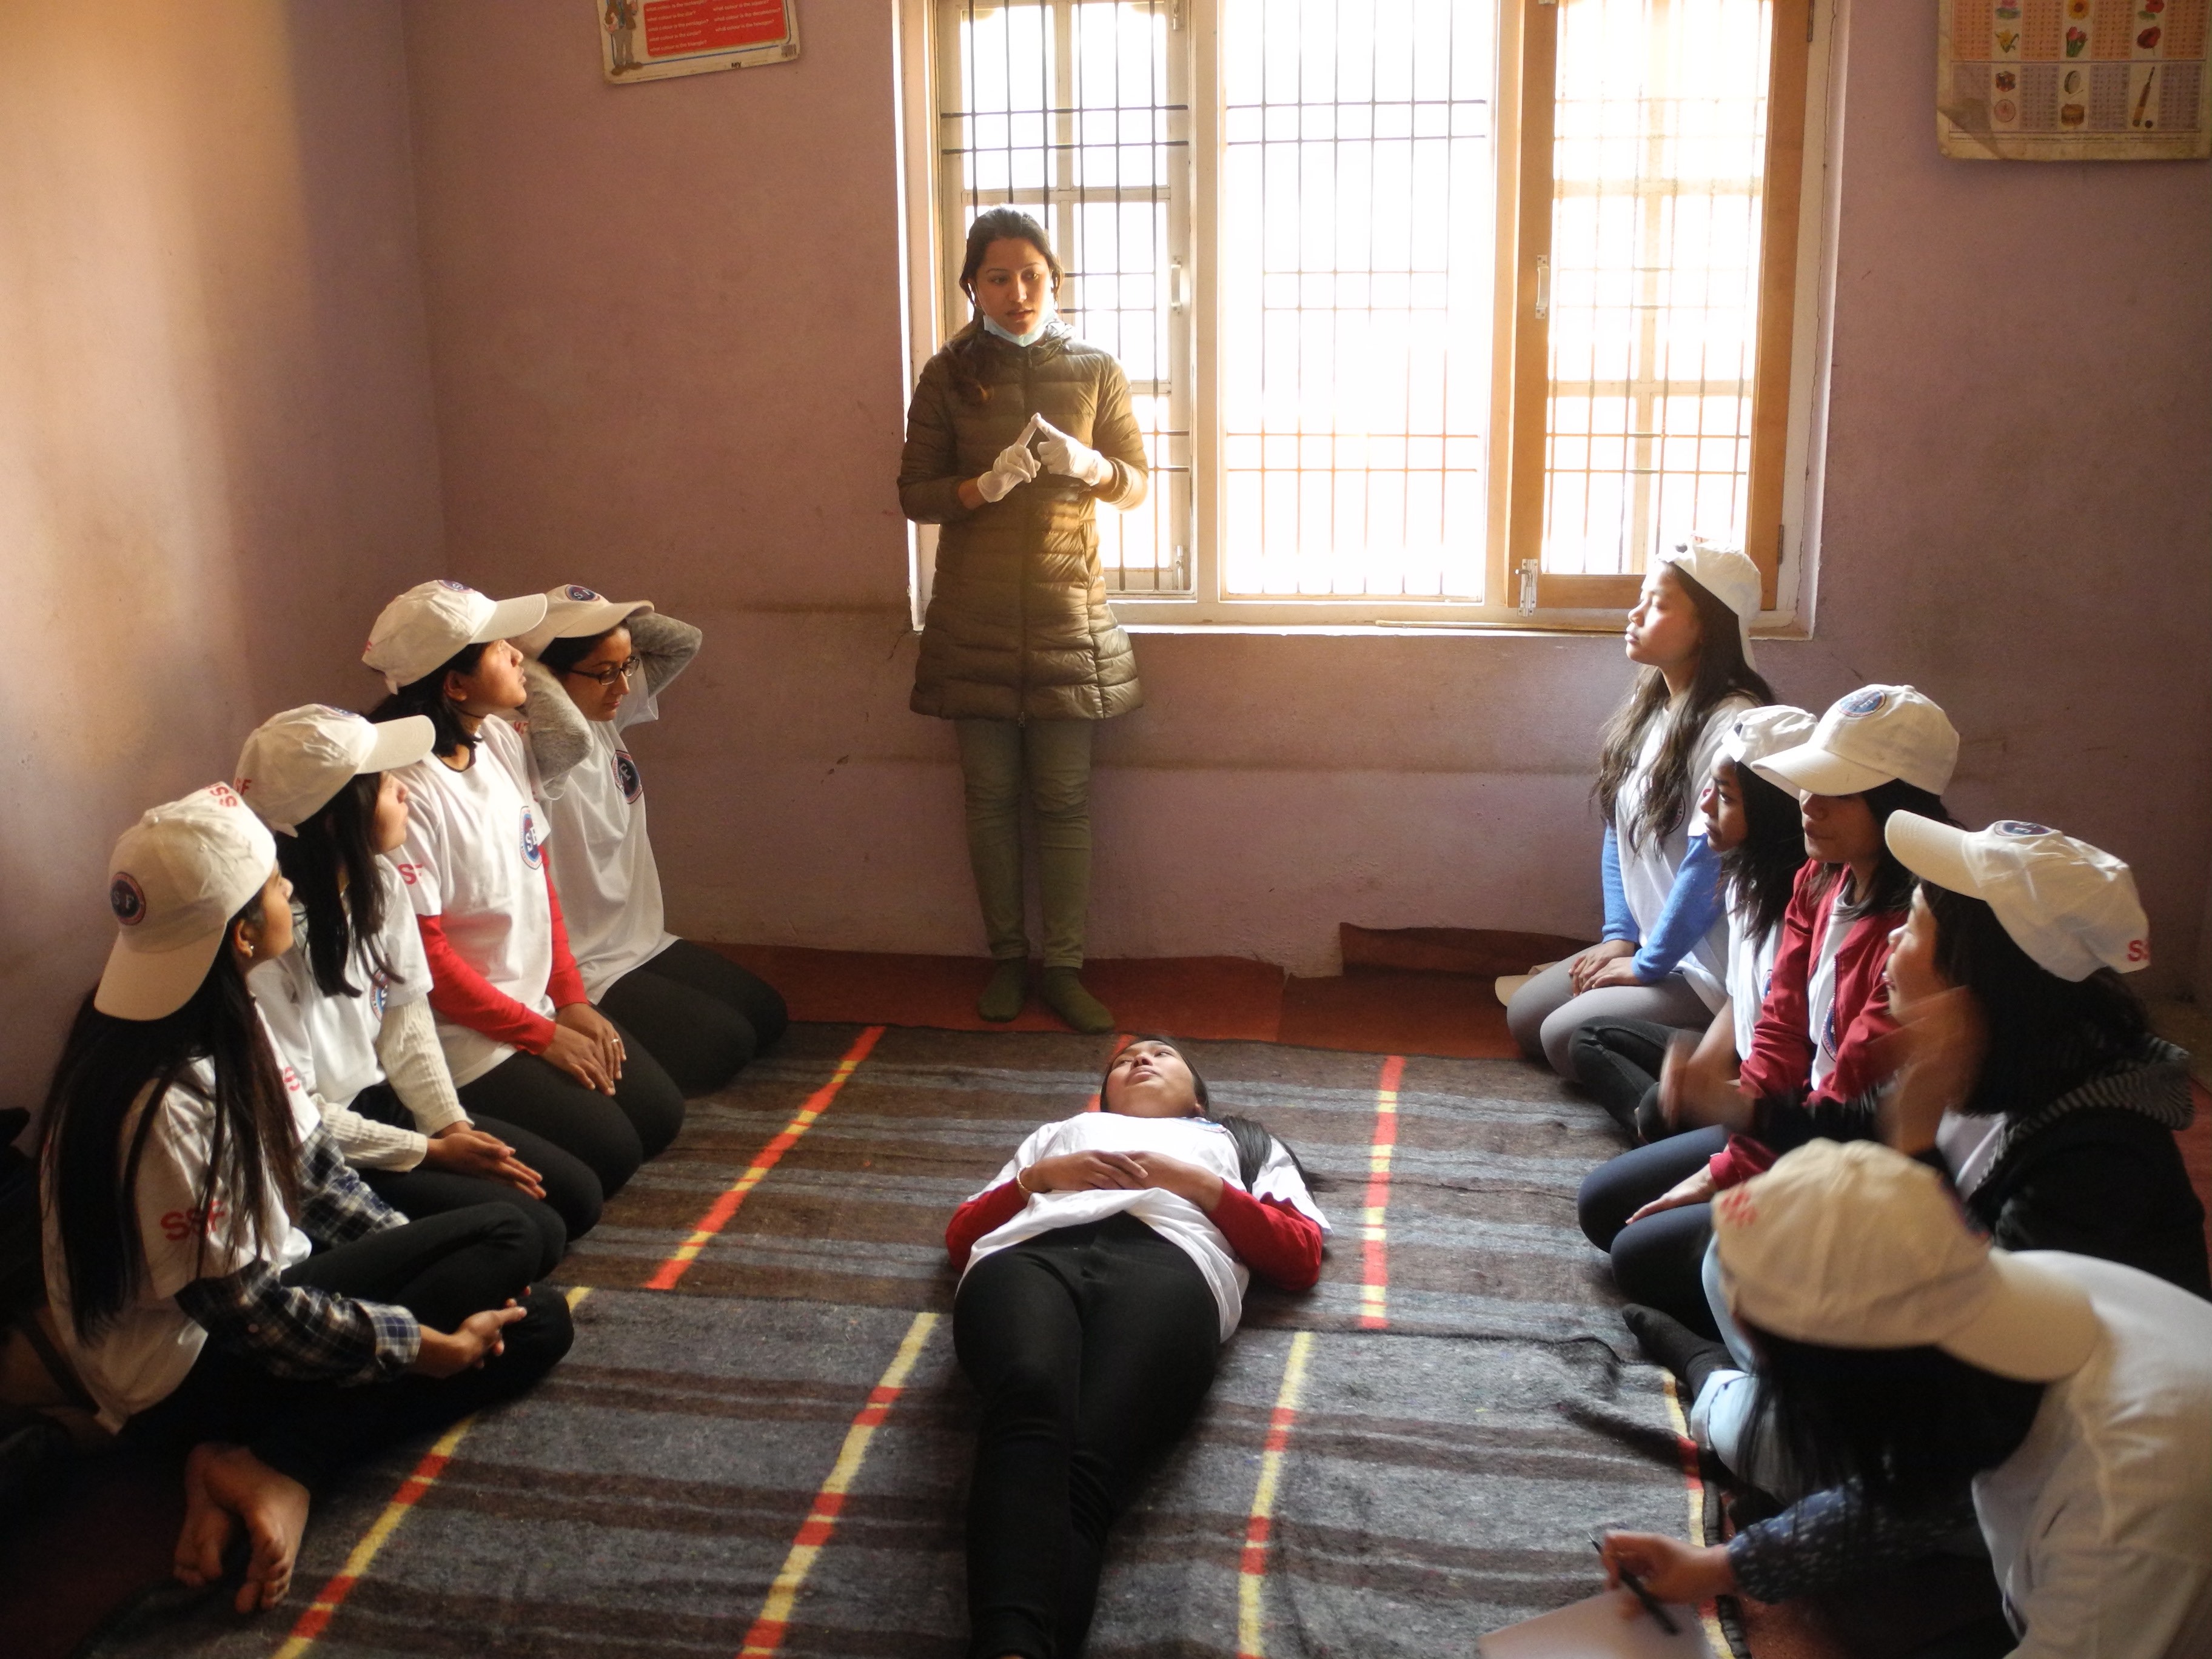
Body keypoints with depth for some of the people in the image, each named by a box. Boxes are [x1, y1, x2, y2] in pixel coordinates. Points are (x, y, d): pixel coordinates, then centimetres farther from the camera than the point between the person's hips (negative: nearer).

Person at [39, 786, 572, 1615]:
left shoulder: (221, 1021, -4)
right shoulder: (167, 1108, -31)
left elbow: (311, 1166, 5)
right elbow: (250, 1314, -23)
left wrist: (422, 1261, 0)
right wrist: (429, 1344, -15)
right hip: (187, 1369, -9)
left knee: (537, 1318, 1)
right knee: (504, 1245, -12)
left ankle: (252, 1458, -8)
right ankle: (271, 1465, -14)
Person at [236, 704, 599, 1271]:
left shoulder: (379, 883, -3)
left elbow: (407, 1022, 5)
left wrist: (453, 1124, -7)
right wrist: (432, 1151, -16)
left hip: (383, 1105, 8)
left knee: (578, 1195, 2)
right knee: (532, 1233, -15)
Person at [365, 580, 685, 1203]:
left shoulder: (502, 740, 0)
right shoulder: (407, 791, -25)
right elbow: (422, 954, -21)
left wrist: (572, 999, 2)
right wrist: (543, 1035, -14)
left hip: (538, 1002, 9)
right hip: (461, 1032, -9)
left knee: (661, 1114, 10)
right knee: (609, 1153, -9)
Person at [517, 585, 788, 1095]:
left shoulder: (607, 716, 0)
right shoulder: (535, 751, -25)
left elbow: (683, 642, 6)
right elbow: (570, 733, -50)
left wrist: (610, 615, -9)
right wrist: (522, 659, -32)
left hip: (643, 942, 10)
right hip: (584, 972, -9)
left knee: (767, 1015, 13)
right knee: (726, 1042, -14)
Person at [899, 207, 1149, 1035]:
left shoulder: (1095, 370, 4)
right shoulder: (948, 376, 2)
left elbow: (1136, 484, 6)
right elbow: (914, 494, 1)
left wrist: (1089, 465, -17)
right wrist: (985, 486, -18)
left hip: (1067, 612, 0)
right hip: (974, 616, 0)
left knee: (1064, 799, 1)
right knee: (991, 795, 6)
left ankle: (1063, 967, 11)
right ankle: (1007, 957, 20)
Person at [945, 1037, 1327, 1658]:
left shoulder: (1242, 1140, 42)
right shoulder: (1058, 1131, 46)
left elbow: (1301, 1256, 22)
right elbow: (962, 1234, 31)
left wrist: (1197, 1182, 9)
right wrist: (1041, 1176, 13)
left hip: (1168, 1261, -1)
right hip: (1027, 1252, 1)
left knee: (1089, 1464, -36)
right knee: (1031, 1397, -40)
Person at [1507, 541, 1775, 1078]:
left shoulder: (1733, 726, -24)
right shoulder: (1646, 709, 4)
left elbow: (1711, 867, -24)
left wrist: (1647, 964, -15)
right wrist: (1619, 937, 5)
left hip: (1713, 970, -9)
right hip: (1649, 945, 9)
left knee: (1566, 1039, -12)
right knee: (1524, 1017, 12)